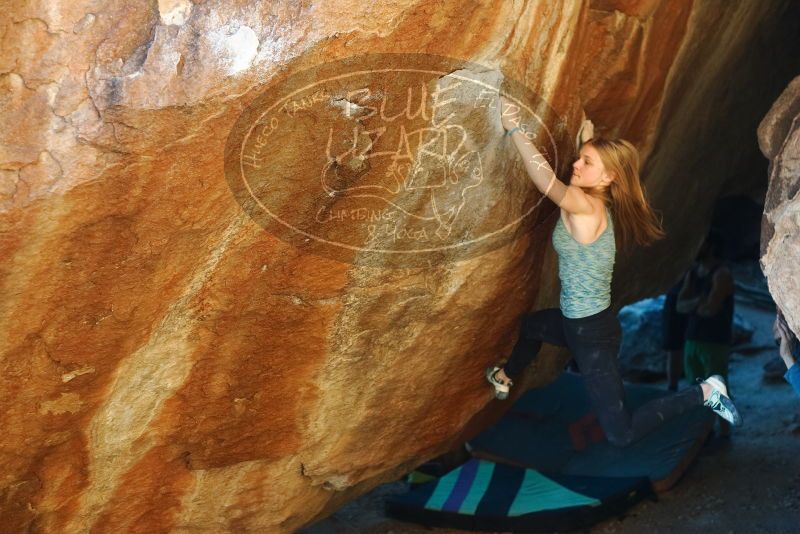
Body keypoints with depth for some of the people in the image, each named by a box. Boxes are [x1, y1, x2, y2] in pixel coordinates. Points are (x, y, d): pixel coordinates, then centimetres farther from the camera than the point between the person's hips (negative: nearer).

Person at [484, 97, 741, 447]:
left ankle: (703, 393, 4)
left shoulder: (585, 207, -25)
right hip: (583, 322, 9)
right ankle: (506, 377, 60)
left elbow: (546, 181, -44)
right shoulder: (598, 205, 0)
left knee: (622, 434, -3)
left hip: (592, 332, -9)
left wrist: (515, 129, -39)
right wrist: (588, 142, 8)